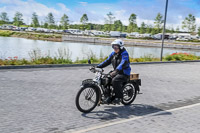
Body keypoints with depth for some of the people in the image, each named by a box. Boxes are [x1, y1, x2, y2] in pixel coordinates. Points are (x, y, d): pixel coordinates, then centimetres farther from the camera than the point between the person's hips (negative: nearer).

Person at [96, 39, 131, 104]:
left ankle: (119, 97, -14)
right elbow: (107, 61, 10)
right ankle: (110, 96, 8)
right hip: (116, 72, 8)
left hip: (124, 73, -8)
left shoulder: (124, 54, -15)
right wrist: (97, 66, -2)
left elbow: (123, 63, -31)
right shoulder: (113, 54, 9)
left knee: (115, 80, -32)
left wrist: (116, 70, -47)